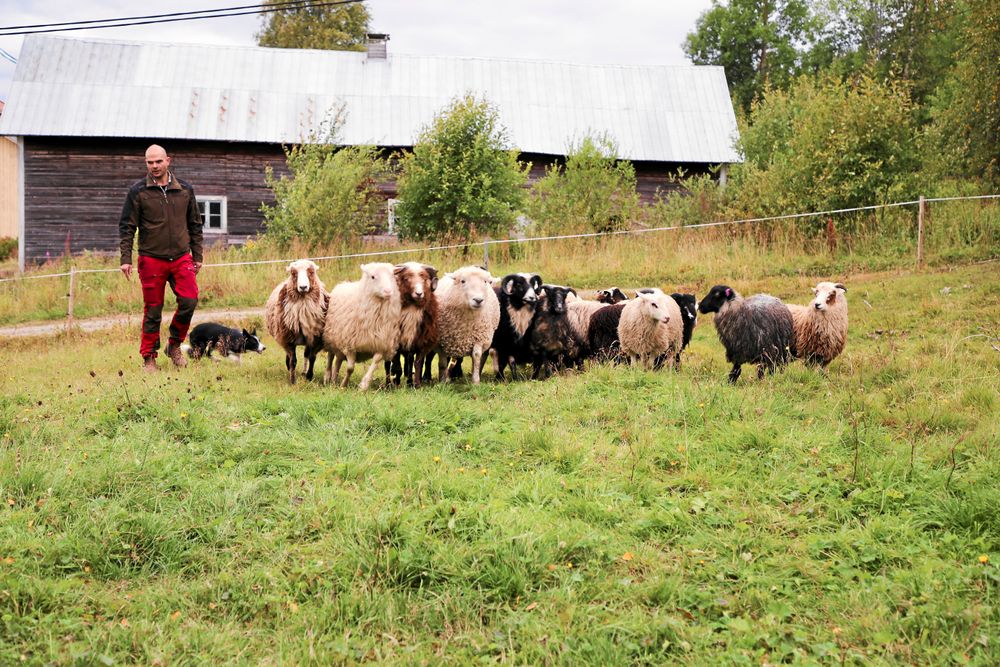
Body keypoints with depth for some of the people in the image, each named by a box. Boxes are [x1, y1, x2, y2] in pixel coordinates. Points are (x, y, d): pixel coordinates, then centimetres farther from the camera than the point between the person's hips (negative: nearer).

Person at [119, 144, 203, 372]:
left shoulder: (185, 190, 8)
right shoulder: (138, 191, 0)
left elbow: (195, 225, 16)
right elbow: (126, 227, 1)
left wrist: (197, 256, 13)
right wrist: (126, 258, -6)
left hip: (181, 258, 2)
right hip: (151, 259, -2)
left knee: (189, 300, -11)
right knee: (152, 310, 2)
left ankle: (174, 345, 11)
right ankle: (149, 357, 15)